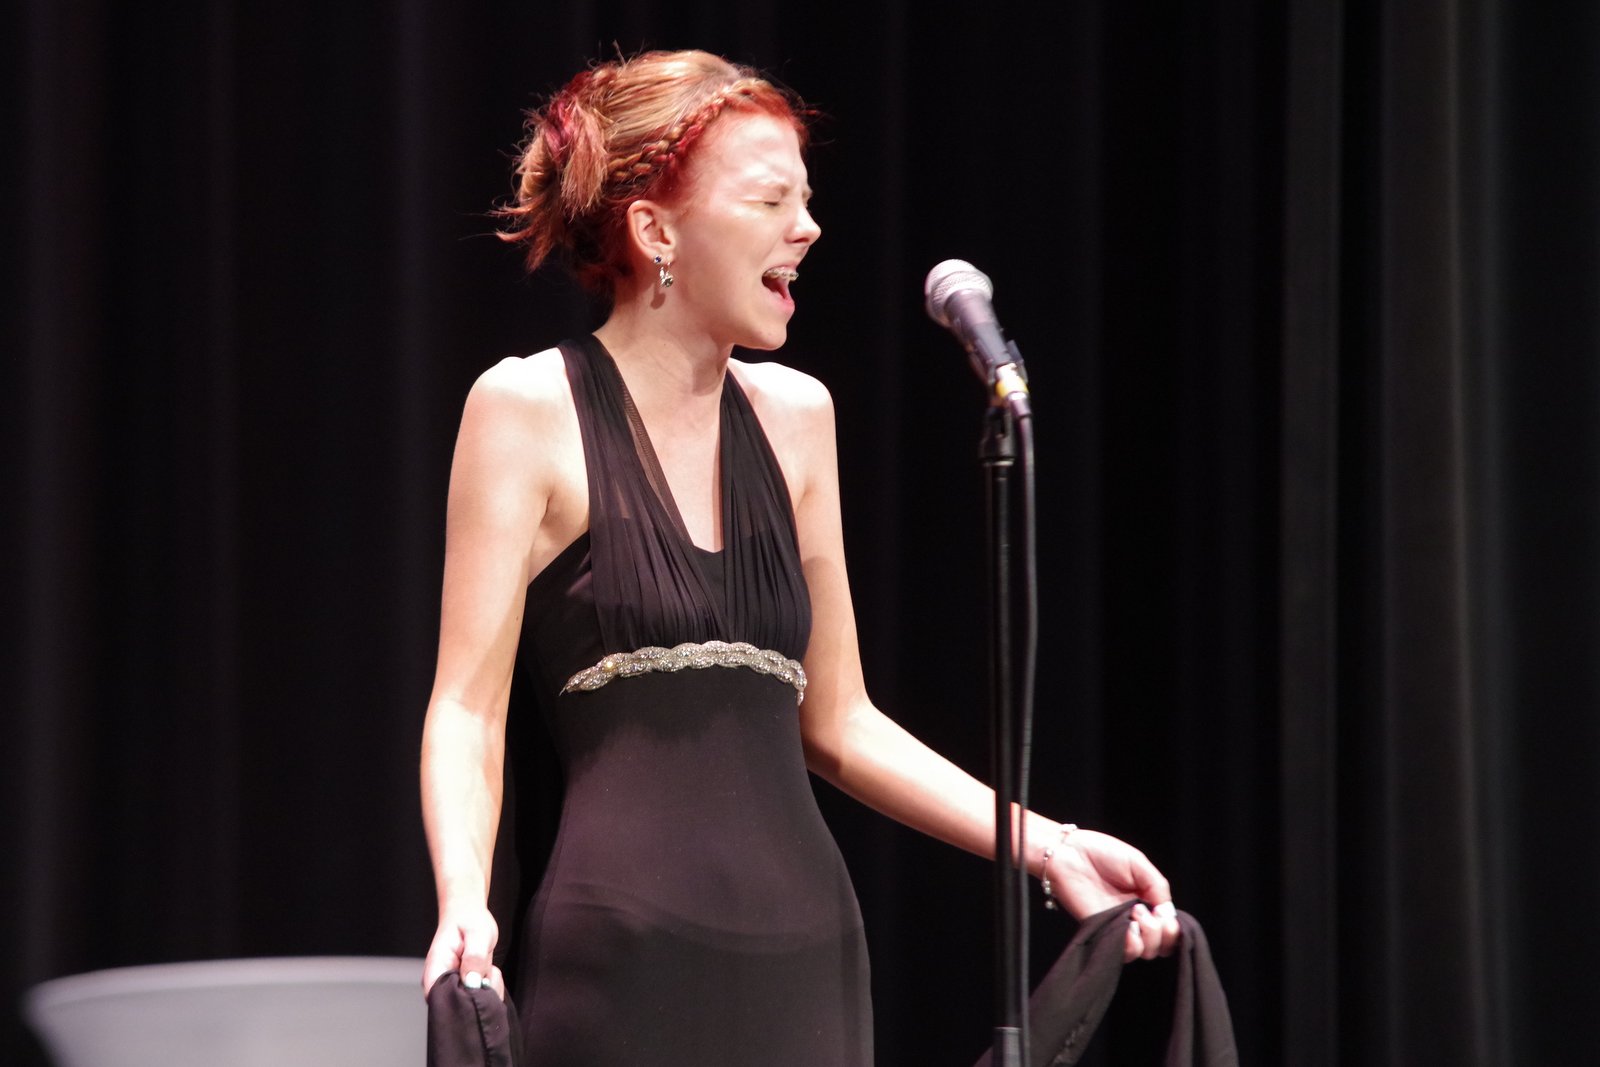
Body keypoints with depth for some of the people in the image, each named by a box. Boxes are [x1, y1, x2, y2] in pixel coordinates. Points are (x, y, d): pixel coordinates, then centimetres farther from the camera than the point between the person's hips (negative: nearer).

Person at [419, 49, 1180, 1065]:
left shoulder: (794, 416, 14)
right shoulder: (529, 410, -2)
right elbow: (469, 709, -6)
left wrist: (1049, 846, 11)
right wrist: (463, 907, -23)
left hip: (806, 966, 5)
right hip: (626, 962, -5)